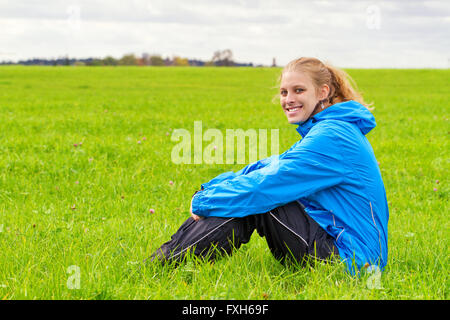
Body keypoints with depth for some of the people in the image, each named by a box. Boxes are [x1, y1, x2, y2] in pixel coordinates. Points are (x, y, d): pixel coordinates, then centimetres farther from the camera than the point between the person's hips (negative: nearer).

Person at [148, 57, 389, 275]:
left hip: (349, 261, -10)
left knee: (251, 198, -17)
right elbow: (267, 168, 14)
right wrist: (208, 190, 1)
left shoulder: (331, 136, -18)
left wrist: (203, 202, -10)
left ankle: (168, 266, -13)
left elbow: (267, 183, -22)